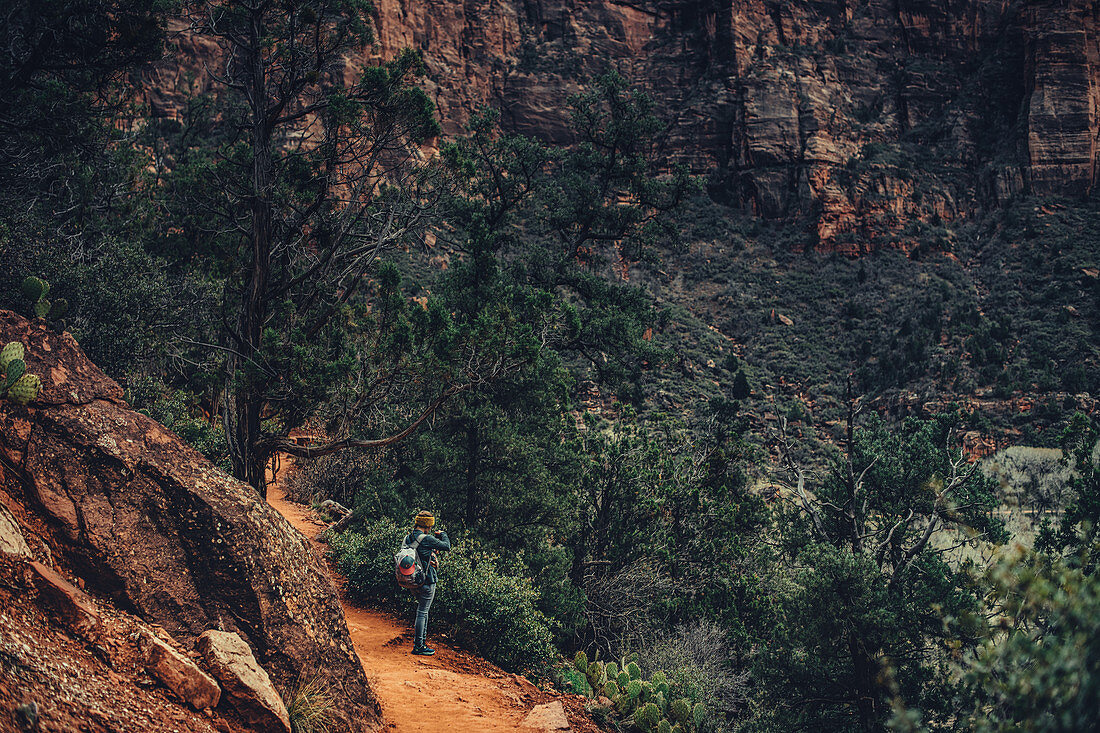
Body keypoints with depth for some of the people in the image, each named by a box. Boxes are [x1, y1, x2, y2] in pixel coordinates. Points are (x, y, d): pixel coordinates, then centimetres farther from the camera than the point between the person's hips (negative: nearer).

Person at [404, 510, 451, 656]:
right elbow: (446, 546, -9)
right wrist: (443, 534, 9)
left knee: (422, 610, 20)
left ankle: (421, 639, 28)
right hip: (427, 581, -8)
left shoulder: (408, 538, 5)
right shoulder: (427, 539, -19)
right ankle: (418, 646, 4)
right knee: (422, 612, -1)